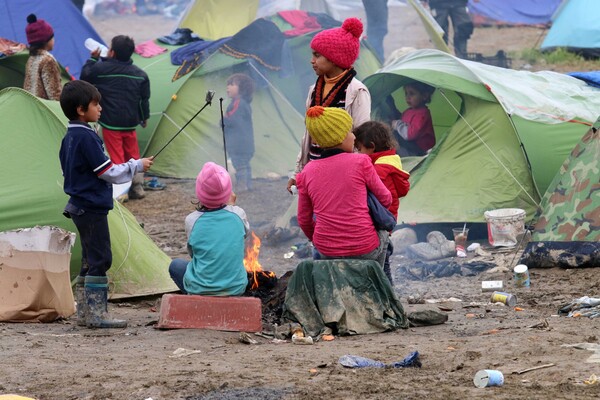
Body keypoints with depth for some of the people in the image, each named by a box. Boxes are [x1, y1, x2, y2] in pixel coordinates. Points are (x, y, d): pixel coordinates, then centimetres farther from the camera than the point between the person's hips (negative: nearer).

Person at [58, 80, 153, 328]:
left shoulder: (70, 138, 12)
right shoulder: (86, 138, -18)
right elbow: (109, 172, -17)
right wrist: (137, 166, -4)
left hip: (80, 206, 10)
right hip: (93, 208, -10)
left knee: (90, 261, 14)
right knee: (100, 259, -7)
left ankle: (84, 313, 17)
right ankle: (96, 315, -8)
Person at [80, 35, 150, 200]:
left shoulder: (101, 69, -11)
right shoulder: (139, 75, 2)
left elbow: (85, 76, 6)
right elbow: (144, 99, 8)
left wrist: (93, 58, 16)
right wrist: (144, 117, 22)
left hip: (110, 123, -4)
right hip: (130, 122, 4)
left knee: (116, 156, 0)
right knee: (132, 154, 17)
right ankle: (137, 186, 20)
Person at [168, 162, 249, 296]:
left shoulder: (192, 221, -12)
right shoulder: (238, 214, -8)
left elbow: (192, 252, 6)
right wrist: (231, 205, 20)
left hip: (200, 290, -3)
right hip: (236, 289, 3)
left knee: (175, 266, 27)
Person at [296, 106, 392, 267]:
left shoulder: (308, 171, -1)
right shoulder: (361, 162, -10)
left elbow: (304, 220, 8)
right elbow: (385, 199, 2)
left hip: (326, 250, 3)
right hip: (364, 250, -3)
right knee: (383, 233, 32)